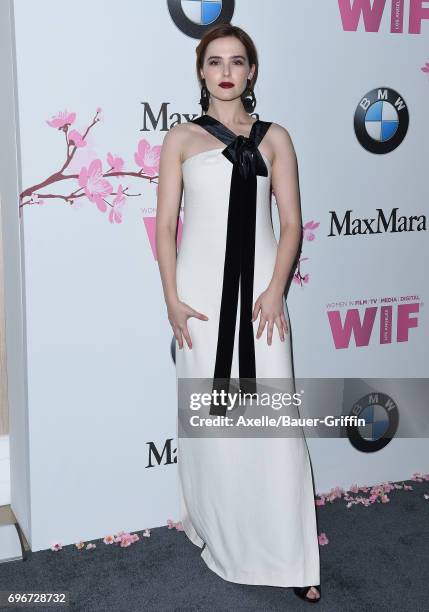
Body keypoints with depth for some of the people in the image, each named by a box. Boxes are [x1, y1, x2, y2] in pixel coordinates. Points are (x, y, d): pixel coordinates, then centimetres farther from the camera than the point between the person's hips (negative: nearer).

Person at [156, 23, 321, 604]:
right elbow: (166, 222, 4)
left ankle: (289, 555, 7)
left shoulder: (274, 137, 9)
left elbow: (291, 221, 4)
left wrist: (275, 290, -8)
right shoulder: (181, 138, 9)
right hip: (201, 290, 0)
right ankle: (218, 534, 23)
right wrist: (171, 298, -5)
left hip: (258, 288, 0)